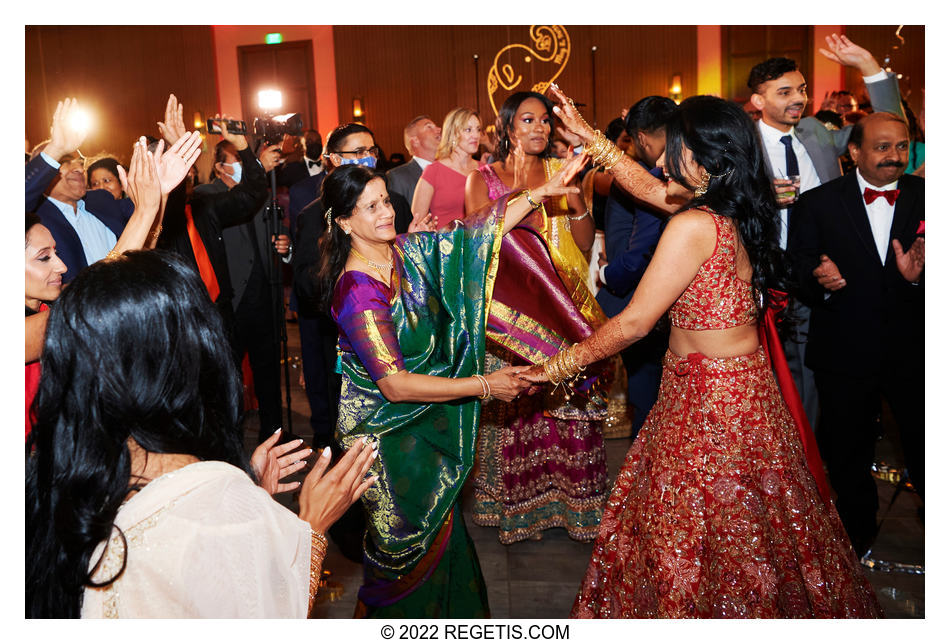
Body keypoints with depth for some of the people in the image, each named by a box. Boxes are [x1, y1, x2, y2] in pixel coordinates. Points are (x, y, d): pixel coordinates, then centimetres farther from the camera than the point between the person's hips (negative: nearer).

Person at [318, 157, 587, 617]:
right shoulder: (356, 291, -27)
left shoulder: (403, 249, -6)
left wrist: (540, 193, -8)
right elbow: (395, 385, -29)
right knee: (414, 533, 12)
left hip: (428, 419, 7)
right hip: (390, 430, -7)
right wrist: (484, 385, -26)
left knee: (437, 522, 22)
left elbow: (474, 234, -1)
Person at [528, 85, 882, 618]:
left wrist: (563, 365, -5)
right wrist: (590, 136, 23)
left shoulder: (694, 226, -22)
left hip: (707, 399, -9)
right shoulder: (737, 212, 3)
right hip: (749, 384, 9)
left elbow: (633, 323, -18)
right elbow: (652, 189, 19)